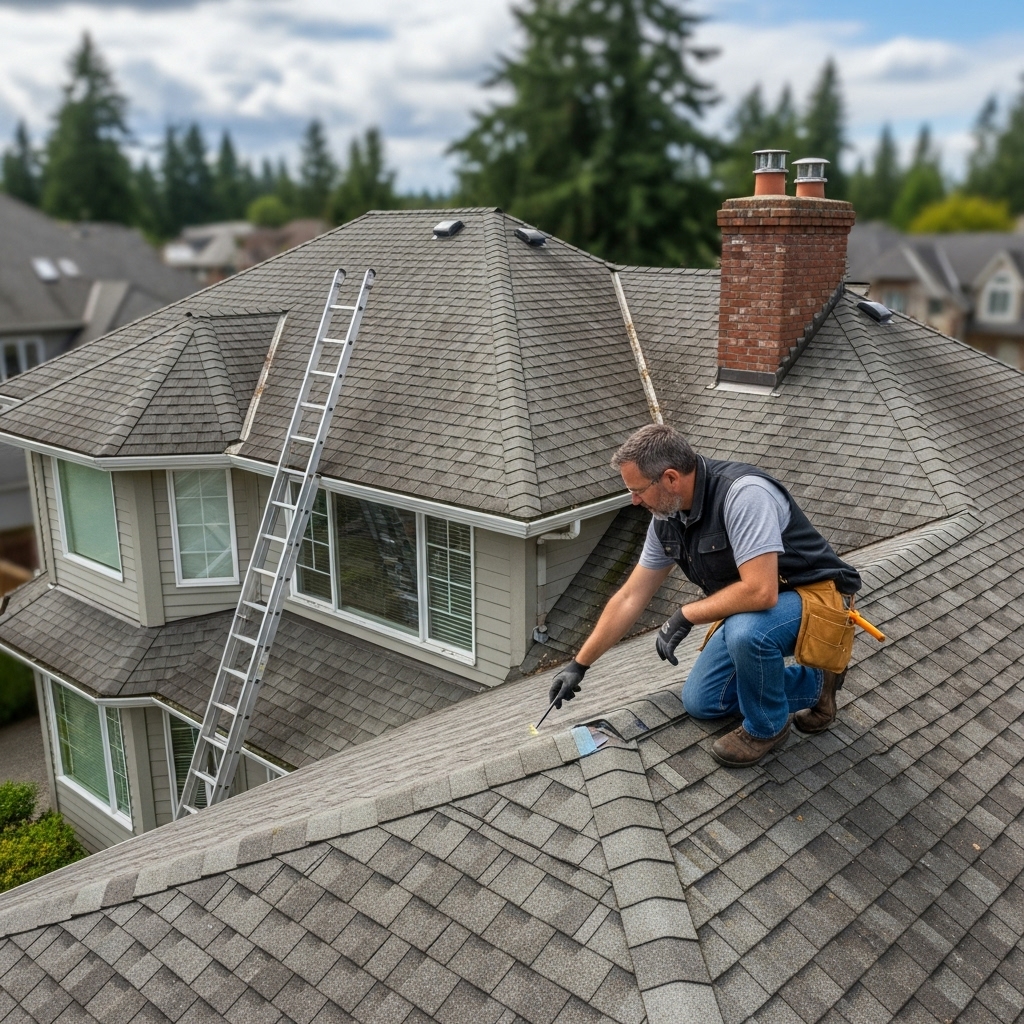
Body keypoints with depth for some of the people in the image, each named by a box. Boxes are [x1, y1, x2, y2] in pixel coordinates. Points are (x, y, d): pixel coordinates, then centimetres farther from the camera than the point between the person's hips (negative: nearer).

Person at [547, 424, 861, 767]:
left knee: (746, 630, -38)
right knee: (700, 701, 8)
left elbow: (760, 591, -39)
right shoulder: (667, 519, -5)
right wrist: (579, 664, 5)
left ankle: (766, 726, -7)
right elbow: (630, 598, 2)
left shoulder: (743, 494, -32)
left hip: (810, 596, -8)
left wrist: (686, 615, -25)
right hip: (750, 609, 8)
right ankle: (815, 683, 20)